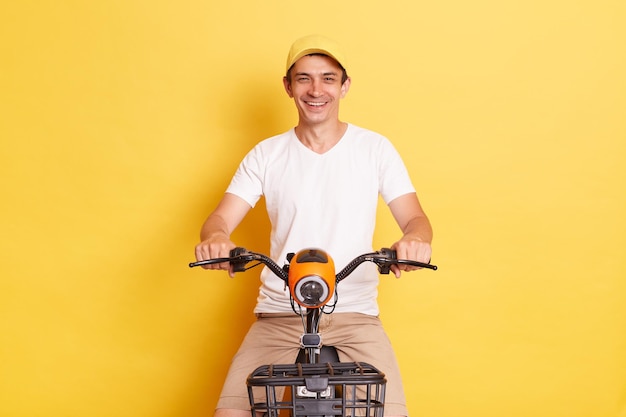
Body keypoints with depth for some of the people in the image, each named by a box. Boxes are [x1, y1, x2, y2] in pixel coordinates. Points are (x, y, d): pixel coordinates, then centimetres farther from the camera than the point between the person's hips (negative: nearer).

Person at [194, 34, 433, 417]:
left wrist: (415, 238, -26)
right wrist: (215, 237, -26)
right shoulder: (266, 154, 5)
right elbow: (221, 218, -1)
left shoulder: (375, 148, 3)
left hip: (355, 315, 0)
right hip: (279, 316, 1)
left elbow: (415, 218, -1)